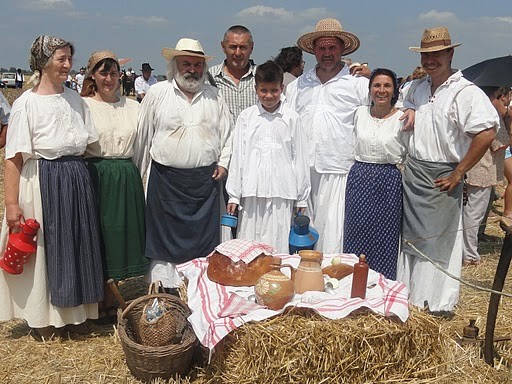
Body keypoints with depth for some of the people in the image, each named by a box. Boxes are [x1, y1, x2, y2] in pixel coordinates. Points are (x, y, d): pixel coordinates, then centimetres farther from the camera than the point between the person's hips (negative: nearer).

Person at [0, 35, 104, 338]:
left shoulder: (76, 99, 8)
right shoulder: (27, 103, -8)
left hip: (77, 181, 5)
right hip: (43, 182, -5)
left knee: (76, 244, 13)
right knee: (44, 248, 5)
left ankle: (74, 312, 30)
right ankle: (43, 317, 23)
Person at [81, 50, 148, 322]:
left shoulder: (132, 106, 12)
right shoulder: (83, 105, -1)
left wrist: (143, 177, 9)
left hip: (127, 178, 4)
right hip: (96, 175, -4)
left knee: (123, 236, 9)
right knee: (99, 238, 3)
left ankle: (110, 302, 25)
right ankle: (97, 304, 19)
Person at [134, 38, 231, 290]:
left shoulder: (213, 96, 11)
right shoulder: (157, 94, 3)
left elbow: (226, 134, 18)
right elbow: (143, 136, 6)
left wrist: (223, 162, 6)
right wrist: (135, 173, 6)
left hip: (205, 179, 2)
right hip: (166, 180, -2)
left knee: (204, 240, 7)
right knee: (164, 240, 3)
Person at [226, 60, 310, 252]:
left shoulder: (292, 118, 4)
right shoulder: (246, 117, 5)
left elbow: (300, 158, 6)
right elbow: (237, 156, 7)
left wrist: (301, 198, 7)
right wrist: (233, 195, 4)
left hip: (281, 194, 0)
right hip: (252, 193, 1)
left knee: (279, 245, 2)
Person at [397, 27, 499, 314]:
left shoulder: (465, 92, -14)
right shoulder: (417, 88, 10)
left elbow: (487, 132, -23)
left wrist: (458, 174, -19)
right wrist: (409, 110, 6)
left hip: (441, 177, -7)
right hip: (412, 172, 7)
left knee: (438, 241, 2)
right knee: (411, 236, 13)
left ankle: (439, 302, 15)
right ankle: (410, 295, 26)